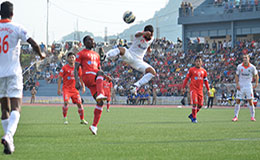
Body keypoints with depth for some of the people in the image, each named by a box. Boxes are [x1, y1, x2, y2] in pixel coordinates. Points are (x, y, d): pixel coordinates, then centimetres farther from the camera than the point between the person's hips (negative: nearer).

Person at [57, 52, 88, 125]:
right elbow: (59, 78, -3)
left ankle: (82, 120, 10)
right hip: (66, 88, -3)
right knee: (66, 102, -21)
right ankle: (65, 118, -7)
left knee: (79, 103, -3)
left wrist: (83, 87, 8)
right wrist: (59, 89, -8)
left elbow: (81, 78, 16)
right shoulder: (64, 68, -4)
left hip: (74, 89, 3)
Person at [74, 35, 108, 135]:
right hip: (87, 77, -7)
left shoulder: (96, 55, 30)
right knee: (100, 73, -37)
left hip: (95, 80, 7)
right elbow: (76, 69, 2)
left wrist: (105, 77, 11)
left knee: (100, 103, -3)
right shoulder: (81, 54, 9)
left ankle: (94, 126, 3)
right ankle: (100, 94, -58)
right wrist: (77, 81, -13)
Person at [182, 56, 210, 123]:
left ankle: (192, 115, 22)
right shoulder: (191, 70, 1)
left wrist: (208, 90, 16)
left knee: (200, 105, 3)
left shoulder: (203, 71, 11)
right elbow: (187, 78, 3)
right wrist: (183, 87, -1)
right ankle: (194, 118, -4)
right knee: (194, 103, -13)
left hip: (200, 90, 4)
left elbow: (205, 81, 18)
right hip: (193, 89, -4)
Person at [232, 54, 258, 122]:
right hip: (240, 86, 1)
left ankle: (252, 116, 6)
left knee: (250, 101, -4)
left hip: (248, 86, -1)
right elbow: (236, 76, 5)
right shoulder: (239, 66, -3)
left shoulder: (252, 67, -4)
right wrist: (237, 84, -6)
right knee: (237, 101, -3)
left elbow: (256, 75, 10)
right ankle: (236, 116, 4)